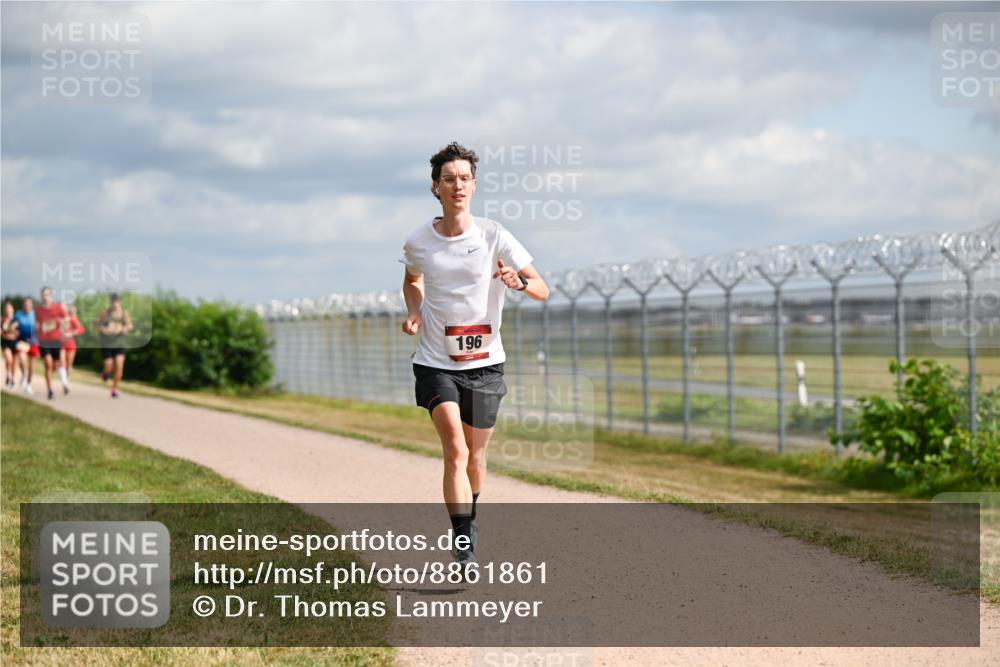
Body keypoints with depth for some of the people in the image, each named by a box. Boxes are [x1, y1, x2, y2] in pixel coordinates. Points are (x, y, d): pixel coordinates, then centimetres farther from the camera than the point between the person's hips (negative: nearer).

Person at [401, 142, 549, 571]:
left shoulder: (493, 237, -7)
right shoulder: (418, 243, -2)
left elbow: (542, 291, -7)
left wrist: (519, 282, -29)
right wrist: (413, 312, 2)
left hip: (484, 363, 1)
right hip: (435, 362, -1)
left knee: (476, 454, 12)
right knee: (455, 448, -18)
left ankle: (469, 520, 40)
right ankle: (463, 545, -18)